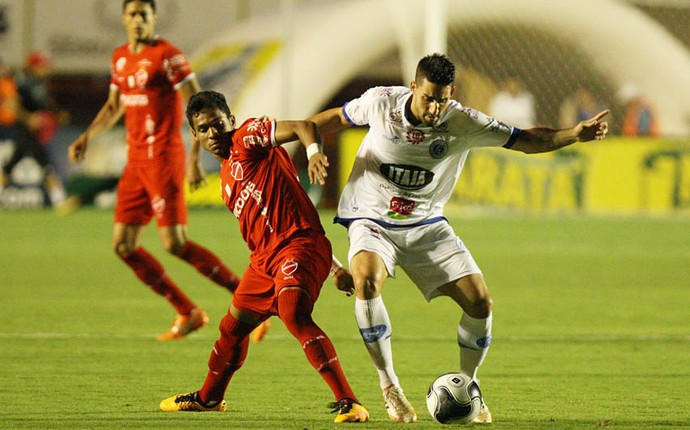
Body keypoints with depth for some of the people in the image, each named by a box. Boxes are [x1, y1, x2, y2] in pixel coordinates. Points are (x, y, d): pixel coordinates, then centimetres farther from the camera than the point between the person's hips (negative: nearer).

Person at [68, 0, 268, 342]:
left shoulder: (167, 56, -10)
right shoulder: (120, 58, 13)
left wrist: (195, 157, -19)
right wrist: (86, 137, 15)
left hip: (163, 156, -8)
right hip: (135, 160, 8)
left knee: (175, 243, -14)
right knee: (123, 245, 3)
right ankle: (188, 314, 11)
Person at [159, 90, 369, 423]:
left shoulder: (248, 136, -1)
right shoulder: (227, 180, 22)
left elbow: (302, 127, -15)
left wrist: (314, 152, -40)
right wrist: (332, 266, 19)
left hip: (301, 245, -9)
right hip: (266, 258, 9)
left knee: (294, 315, -30)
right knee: (232, 327, 22)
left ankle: (348, 403, -33)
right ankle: (208, 397, 47)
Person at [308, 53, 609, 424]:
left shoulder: (463, 123, -13)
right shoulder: (380, 102, -14)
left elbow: (525, 140, -9)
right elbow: (337, 118, 5)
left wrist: (575, 134, -24)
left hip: (426, 225, 2)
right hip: (372, 221, -2)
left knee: (479, 302, -9)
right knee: (367, 279, -34)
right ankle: (389, 387, -20)